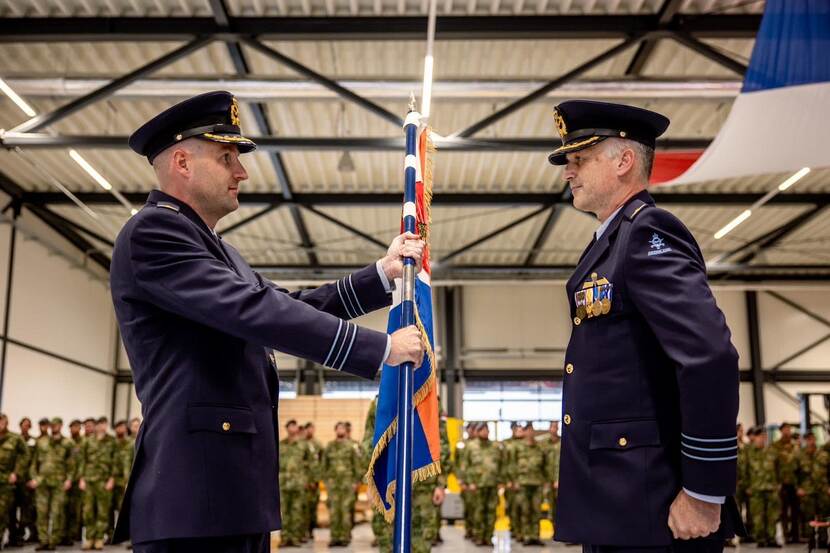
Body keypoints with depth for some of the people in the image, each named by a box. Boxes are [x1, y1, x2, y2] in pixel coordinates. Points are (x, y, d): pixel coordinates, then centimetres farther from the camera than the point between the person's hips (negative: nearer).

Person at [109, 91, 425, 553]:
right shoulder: (153, 231, -11)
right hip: (197, 493, -10)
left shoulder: (212, 247, 21)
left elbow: (288, 306, 21)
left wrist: (383, 273, 14)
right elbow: (254, 311, -22)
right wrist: (382, 347, -19)